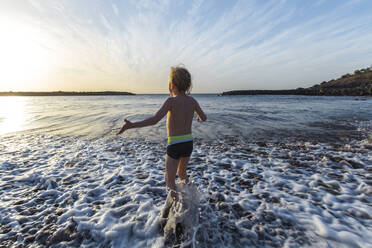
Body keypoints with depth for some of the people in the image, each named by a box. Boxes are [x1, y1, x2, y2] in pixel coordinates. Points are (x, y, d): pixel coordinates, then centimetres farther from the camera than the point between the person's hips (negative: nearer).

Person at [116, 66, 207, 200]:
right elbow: (204, 118, 14)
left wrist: (131, 125, -30)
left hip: (174, 145, -6)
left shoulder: (171, 100, -17)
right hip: (188, 144, 6)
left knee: (170, 181, 12)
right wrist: (199, 118, 38)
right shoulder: (192, 100, 1)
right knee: (182, 172, 30)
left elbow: (154, 120, -32)